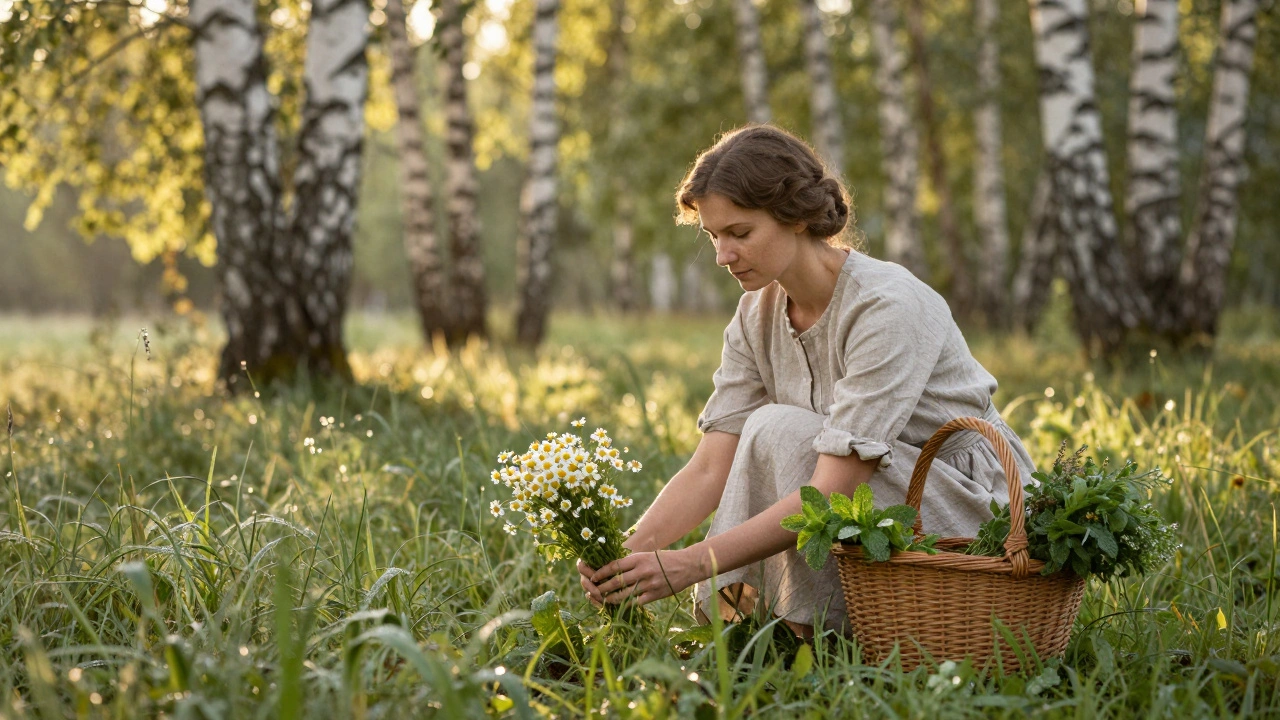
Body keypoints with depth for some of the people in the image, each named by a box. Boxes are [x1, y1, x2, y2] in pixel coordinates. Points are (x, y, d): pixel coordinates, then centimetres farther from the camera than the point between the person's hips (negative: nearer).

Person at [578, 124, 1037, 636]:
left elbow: (832, 492, -31)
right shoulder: (757, 316, -2)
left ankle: (815, 637, -15)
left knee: (778, 430, -25)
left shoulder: (887, 306, -25)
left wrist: (691, 564, -37)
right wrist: (630, 551, -26)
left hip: (975, 510, -7)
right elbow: (710, 469, -8)